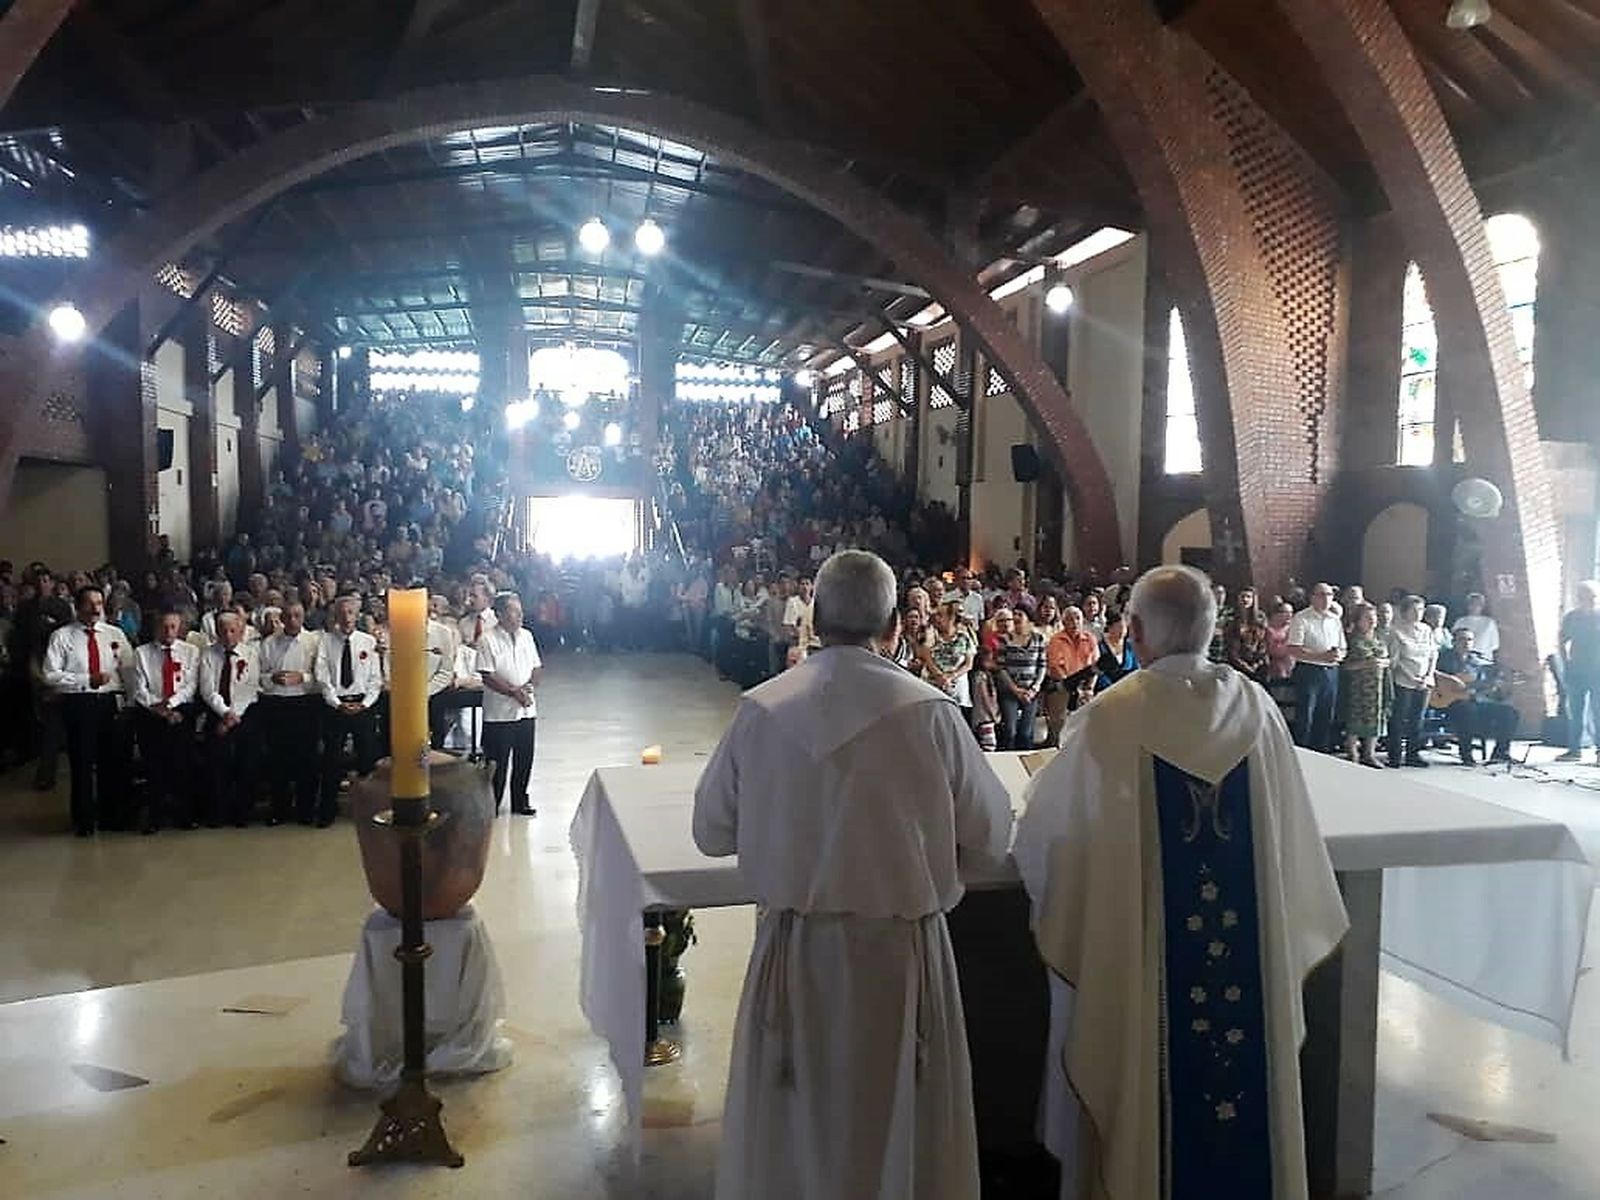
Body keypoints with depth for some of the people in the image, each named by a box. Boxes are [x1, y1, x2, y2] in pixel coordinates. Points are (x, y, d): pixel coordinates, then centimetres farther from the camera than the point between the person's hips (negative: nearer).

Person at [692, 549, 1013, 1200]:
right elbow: (990, 837, -6)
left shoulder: (759, 708, -11)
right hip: (901, 951, -1)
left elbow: (712, 832, 0)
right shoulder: (931, 712, -16)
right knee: (899, 1118, 20)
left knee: (791, 1124, 22)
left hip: (793, 950, 2)